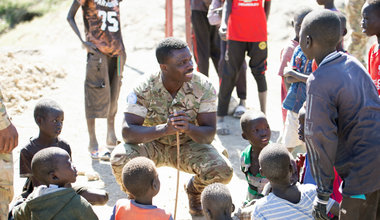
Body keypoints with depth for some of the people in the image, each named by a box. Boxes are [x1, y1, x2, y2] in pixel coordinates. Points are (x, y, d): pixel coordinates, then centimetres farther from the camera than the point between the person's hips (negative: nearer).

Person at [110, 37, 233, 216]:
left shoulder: (203, 86, -19)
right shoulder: (144, 89, -21)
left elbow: (209, 134, -19)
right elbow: (127, 132, -28)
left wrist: (188, 128, -43)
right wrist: (164, 129, -44)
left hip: (189, 145, 1)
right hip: (152, 145, 0)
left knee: (222, 171, -28)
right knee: (120, 159, -31)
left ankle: (194, 190, 12)